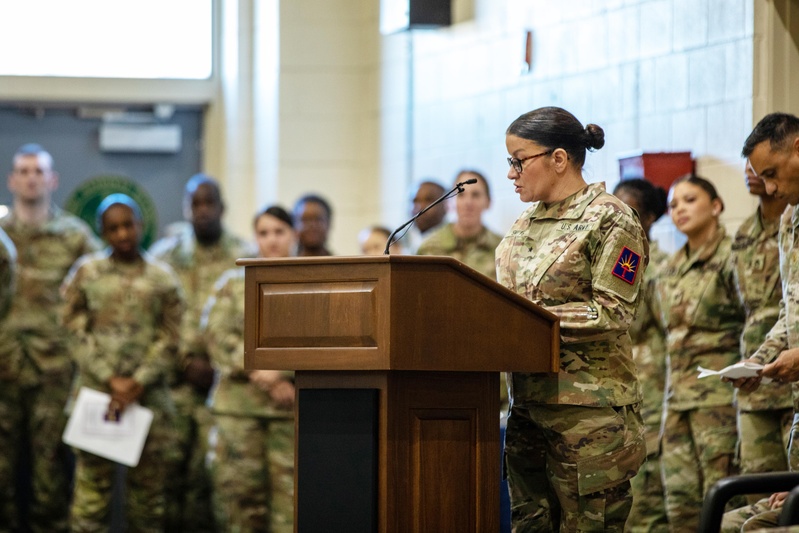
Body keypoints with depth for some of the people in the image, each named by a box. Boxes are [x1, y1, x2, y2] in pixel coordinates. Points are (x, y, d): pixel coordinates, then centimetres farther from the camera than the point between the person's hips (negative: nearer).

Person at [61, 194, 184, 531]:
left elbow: (169, 340, 3)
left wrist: (138, 382, -9)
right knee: (93, 475, -4)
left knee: (149, 476, 2)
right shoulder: (87, 273, 6)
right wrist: (111, 379, -8)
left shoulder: (162, 278, 7)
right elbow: (77, 332, 1)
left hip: (148, 391, 1)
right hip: (97, 389, -1)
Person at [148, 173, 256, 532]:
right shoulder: (164, 255, 11)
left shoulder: (245, 258, 6)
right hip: (173, 379, 1)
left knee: (206, 474, -5)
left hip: (223, 380, -1)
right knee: (168, 469, -3)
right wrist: (187, 362, -5)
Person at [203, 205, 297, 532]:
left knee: (289, 486, -6)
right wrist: (257, 370, -12)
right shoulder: (234, 282, 15)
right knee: (238, 485, -2)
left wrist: (285, 375, -13)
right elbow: (218, 334, 2)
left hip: (292, 404, -1)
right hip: (239, 403, 1)